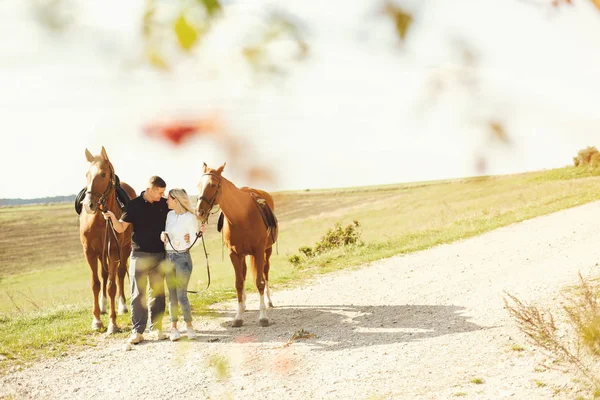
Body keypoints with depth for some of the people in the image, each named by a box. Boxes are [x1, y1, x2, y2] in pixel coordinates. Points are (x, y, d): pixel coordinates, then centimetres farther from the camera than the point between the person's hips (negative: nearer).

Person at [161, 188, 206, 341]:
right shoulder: (170, 215, 8)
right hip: (168, 257, 6)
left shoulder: (190, 218, -10)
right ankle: (173, 327, 16)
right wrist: (163, 236, -4)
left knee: (181, 295, -4)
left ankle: (189, 325, 11)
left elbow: (193, 243, -9)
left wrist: (199, 233, -27)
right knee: (172, 294, 9)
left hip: (182, 257, -6)